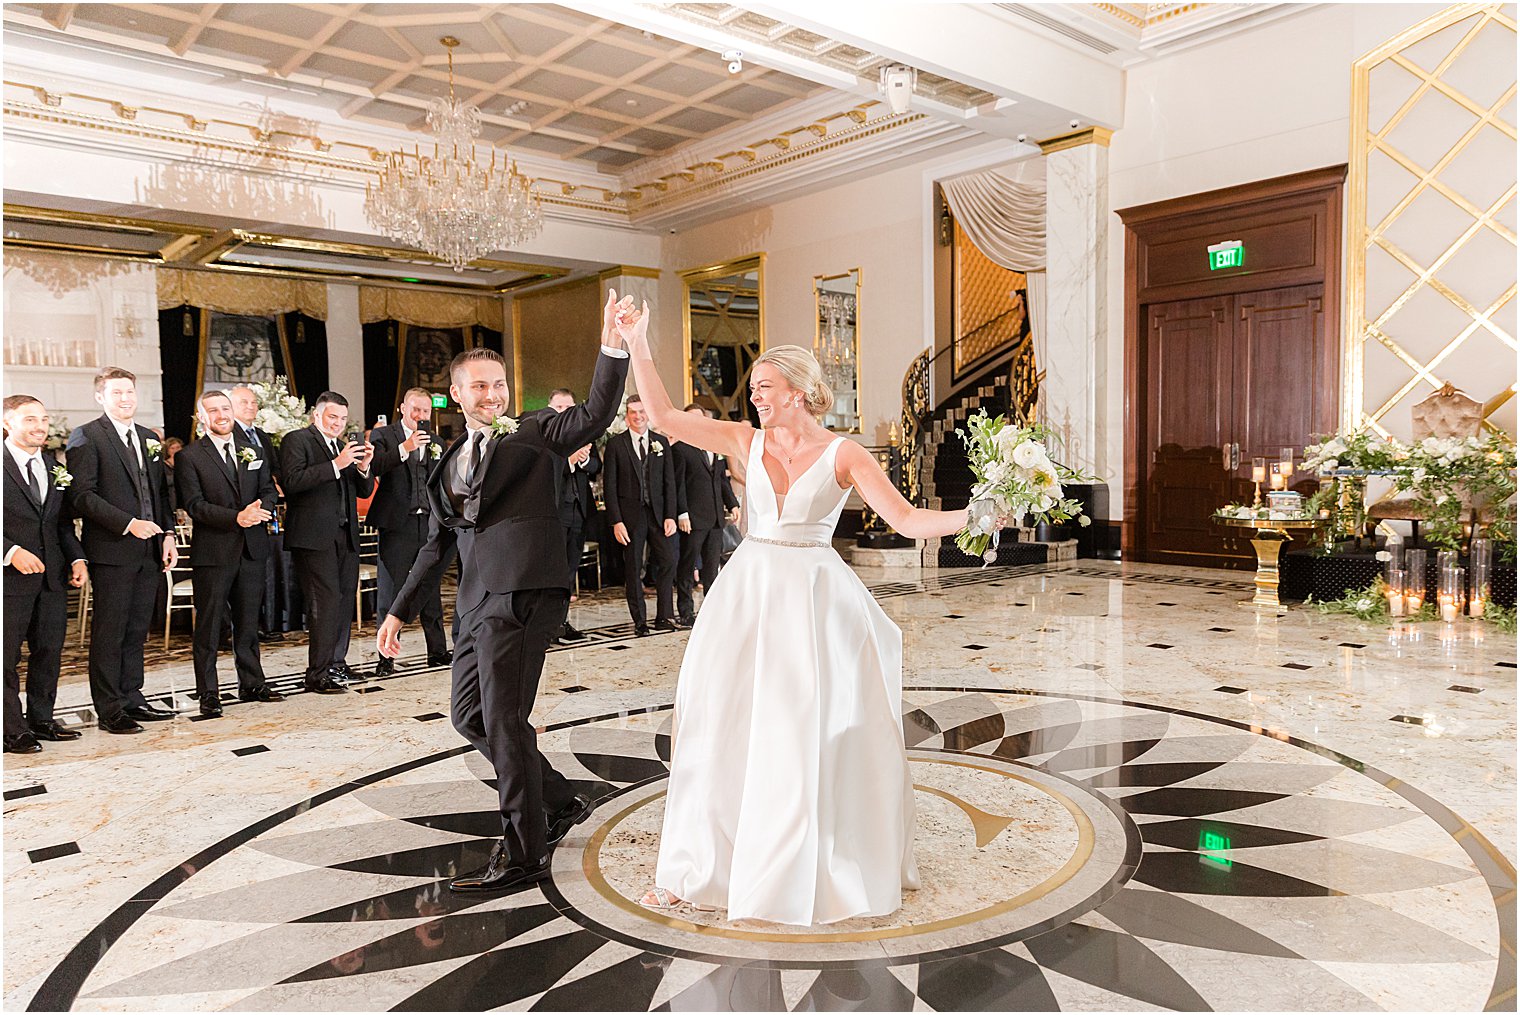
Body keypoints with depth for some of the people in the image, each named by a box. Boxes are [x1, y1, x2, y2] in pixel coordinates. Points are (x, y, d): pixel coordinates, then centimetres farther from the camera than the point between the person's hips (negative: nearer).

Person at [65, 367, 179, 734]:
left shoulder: (149, 438, 17)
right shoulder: (86, 437, -4)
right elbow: (82, 495, -12)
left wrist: (168, 533, 7)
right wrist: (128, 524, -19)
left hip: (150, 550, 6)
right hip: (111, 551, -6)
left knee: (137, 630, 11)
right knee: (109, 632, 1)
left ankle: (132, 700, 20)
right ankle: (108, 710, 8)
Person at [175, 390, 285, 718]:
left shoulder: (252, 451, 13)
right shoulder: (190, 457, -3)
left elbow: (268, 489, 11)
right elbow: (194, 504, -10)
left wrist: (261, 509, -11)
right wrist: (236, 517, -22)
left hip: (252, 548, 5)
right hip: (212, 552, -4)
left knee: (248, 622, 13)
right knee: (208, 625, 2)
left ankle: (252, 684, 23)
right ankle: (209, 694, 10)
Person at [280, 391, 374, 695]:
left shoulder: (344, 445, 21)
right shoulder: (297, 440, -1)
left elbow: (364, 491, 17)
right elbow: (292, 481, -17)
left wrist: (363, 467, -3)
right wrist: (336, 464, -22)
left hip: (345, 535, 7)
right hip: (315, 536, -7)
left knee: (345, 600, 8)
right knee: (326, 602, -11)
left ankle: (337, 663, 19)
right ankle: (318, 673, -6)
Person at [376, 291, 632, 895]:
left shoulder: (535, 433, 2)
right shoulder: (449, 463, 21)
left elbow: (596, 415, -15)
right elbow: (436, 543, 25)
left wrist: (612, 347, -29)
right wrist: (400, 611, 23)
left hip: (521, 592, -8)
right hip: (477, 598, 8)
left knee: (503, 718, -6)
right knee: (469, 716, 14)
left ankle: (523, 854, 8)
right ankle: (559, 802, 30)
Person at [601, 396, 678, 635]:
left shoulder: (662, 443, 9)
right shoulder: (615, 444, 1)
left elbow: (669, 482, 7)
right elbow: (609, 486, -2)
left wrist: (670, 515, -2)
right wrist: (616, 521, -9)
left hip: (658, 513, 2)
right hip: (630, 515, -2)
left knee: (668, 562, -5)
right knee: (633, 568, 3)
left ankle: (664, 616, 6)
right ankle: (640, 620, 12)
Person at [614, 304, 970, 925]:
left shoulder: (842, 454, -5)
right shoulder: (747, 441, 4)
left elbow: (907, 520, -12)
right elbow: (664, 417, 2)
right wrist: (637, 343, -2)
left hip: (814, 596, -3)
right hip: (748, 591, 3)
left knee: (814, 731, 3)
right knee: (723, 726, 5)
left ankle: (814, 866, 25)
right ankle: (700, 866, 22)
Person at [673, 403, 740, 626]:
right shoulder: (681, 448, -5)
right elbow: (678, 484, -10)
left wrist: (732, 504, 10)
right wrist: (682, 514, -16)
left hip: (716, 516, 6)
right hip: (693, 517, -6)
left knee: (712, 566, 11)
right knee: (687, 566, 3)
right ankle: (685, 612, 10)